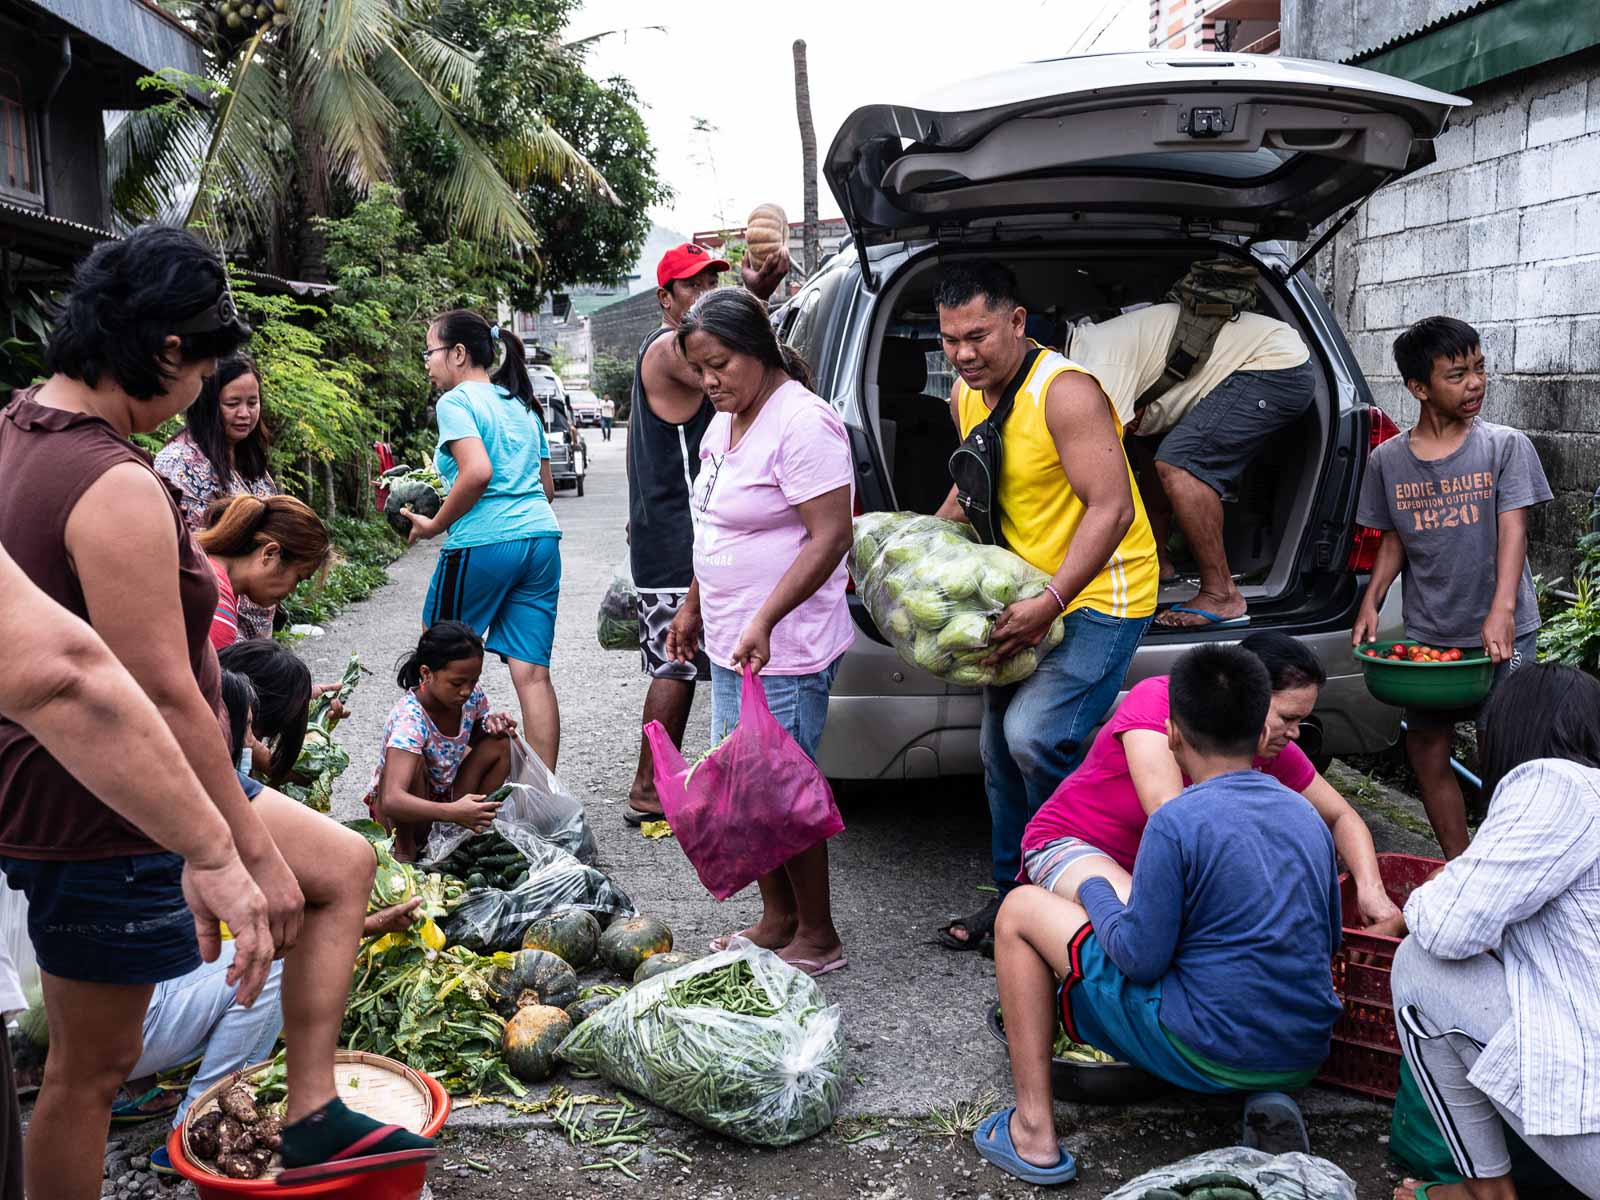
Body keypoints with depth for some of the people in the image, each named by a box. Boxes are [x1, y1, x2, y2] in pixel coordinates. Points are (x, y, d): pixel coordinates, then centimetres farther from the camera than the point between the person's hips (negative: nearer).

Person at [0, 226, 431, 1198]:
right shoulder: (117, 490, -27)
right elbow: (164, 696, -27)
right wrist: (252, 852, -20)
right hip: (100, 817, -10)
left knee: (345, 866, 16)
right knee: (95, 1065, 7)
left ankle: (314, 1118, 21)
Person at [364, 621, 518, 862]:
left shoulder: (472, 696, -13)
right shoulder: (409, 719, -32)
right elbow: (391, 800, -44)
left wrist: (491, 723, -13)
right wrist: (453, 812, -58)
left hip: (445, 794, 6)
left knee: (501, 743, -12)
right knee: (413, 762, -35)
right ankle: (405, 850, -17)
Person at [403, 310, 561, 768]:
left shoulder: (456, 401, -3)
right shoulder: (521, 404, 20)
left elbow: (478, 472, -19)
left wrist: (435, 524, -7)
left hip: (483, 544, -7)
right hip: (541, 540, 7)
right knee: (532, 673, 3)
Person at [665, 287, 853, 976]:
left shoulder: (801, 422, -17)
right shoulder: (725, 421, 12)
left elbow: (831, 538, -23)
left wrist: (764, 622, -27)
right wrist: (693, 607, 23)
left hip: (783, 652, -9)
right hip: (729, 642, 10)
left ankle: (817, 938, 14)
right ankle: (776, 920, 29)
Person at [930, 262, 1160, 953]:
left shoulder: (1065, 392, -22)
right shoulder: (965, 395, 5)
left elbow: (1111, 510, -26)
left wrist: (1049, 604, -33)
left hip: (1096, 595, -9)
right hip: (1027, 596, 9)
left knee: (1035, 737, -23)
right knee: (999, 749, 12)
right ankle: (1014, 894, 27)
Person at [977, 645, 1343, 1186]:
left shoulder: (1178, 821, -16)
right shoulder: (1306, 815, 4)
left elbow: (1141, 959, -14)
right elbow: (1329, 941, 14)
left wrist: (1095, 892, 4)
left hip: (1206, 1054, -6)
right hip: (1305, 1056, 6)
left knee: (1021, 909, 4)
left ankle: (1033, 1135, 5)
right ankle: (1267, 1100, 11)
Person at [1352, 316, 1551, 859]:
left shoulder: (1506, 446, -4)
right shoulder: (1388, 460, 3)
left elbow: (1512, 529, -13)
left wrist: (1502, 609, -27)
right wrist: (1371, 601, -3)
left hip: (1502, 632, -3)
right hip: (1428, 633, 3)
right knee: (1426, 752, 9)